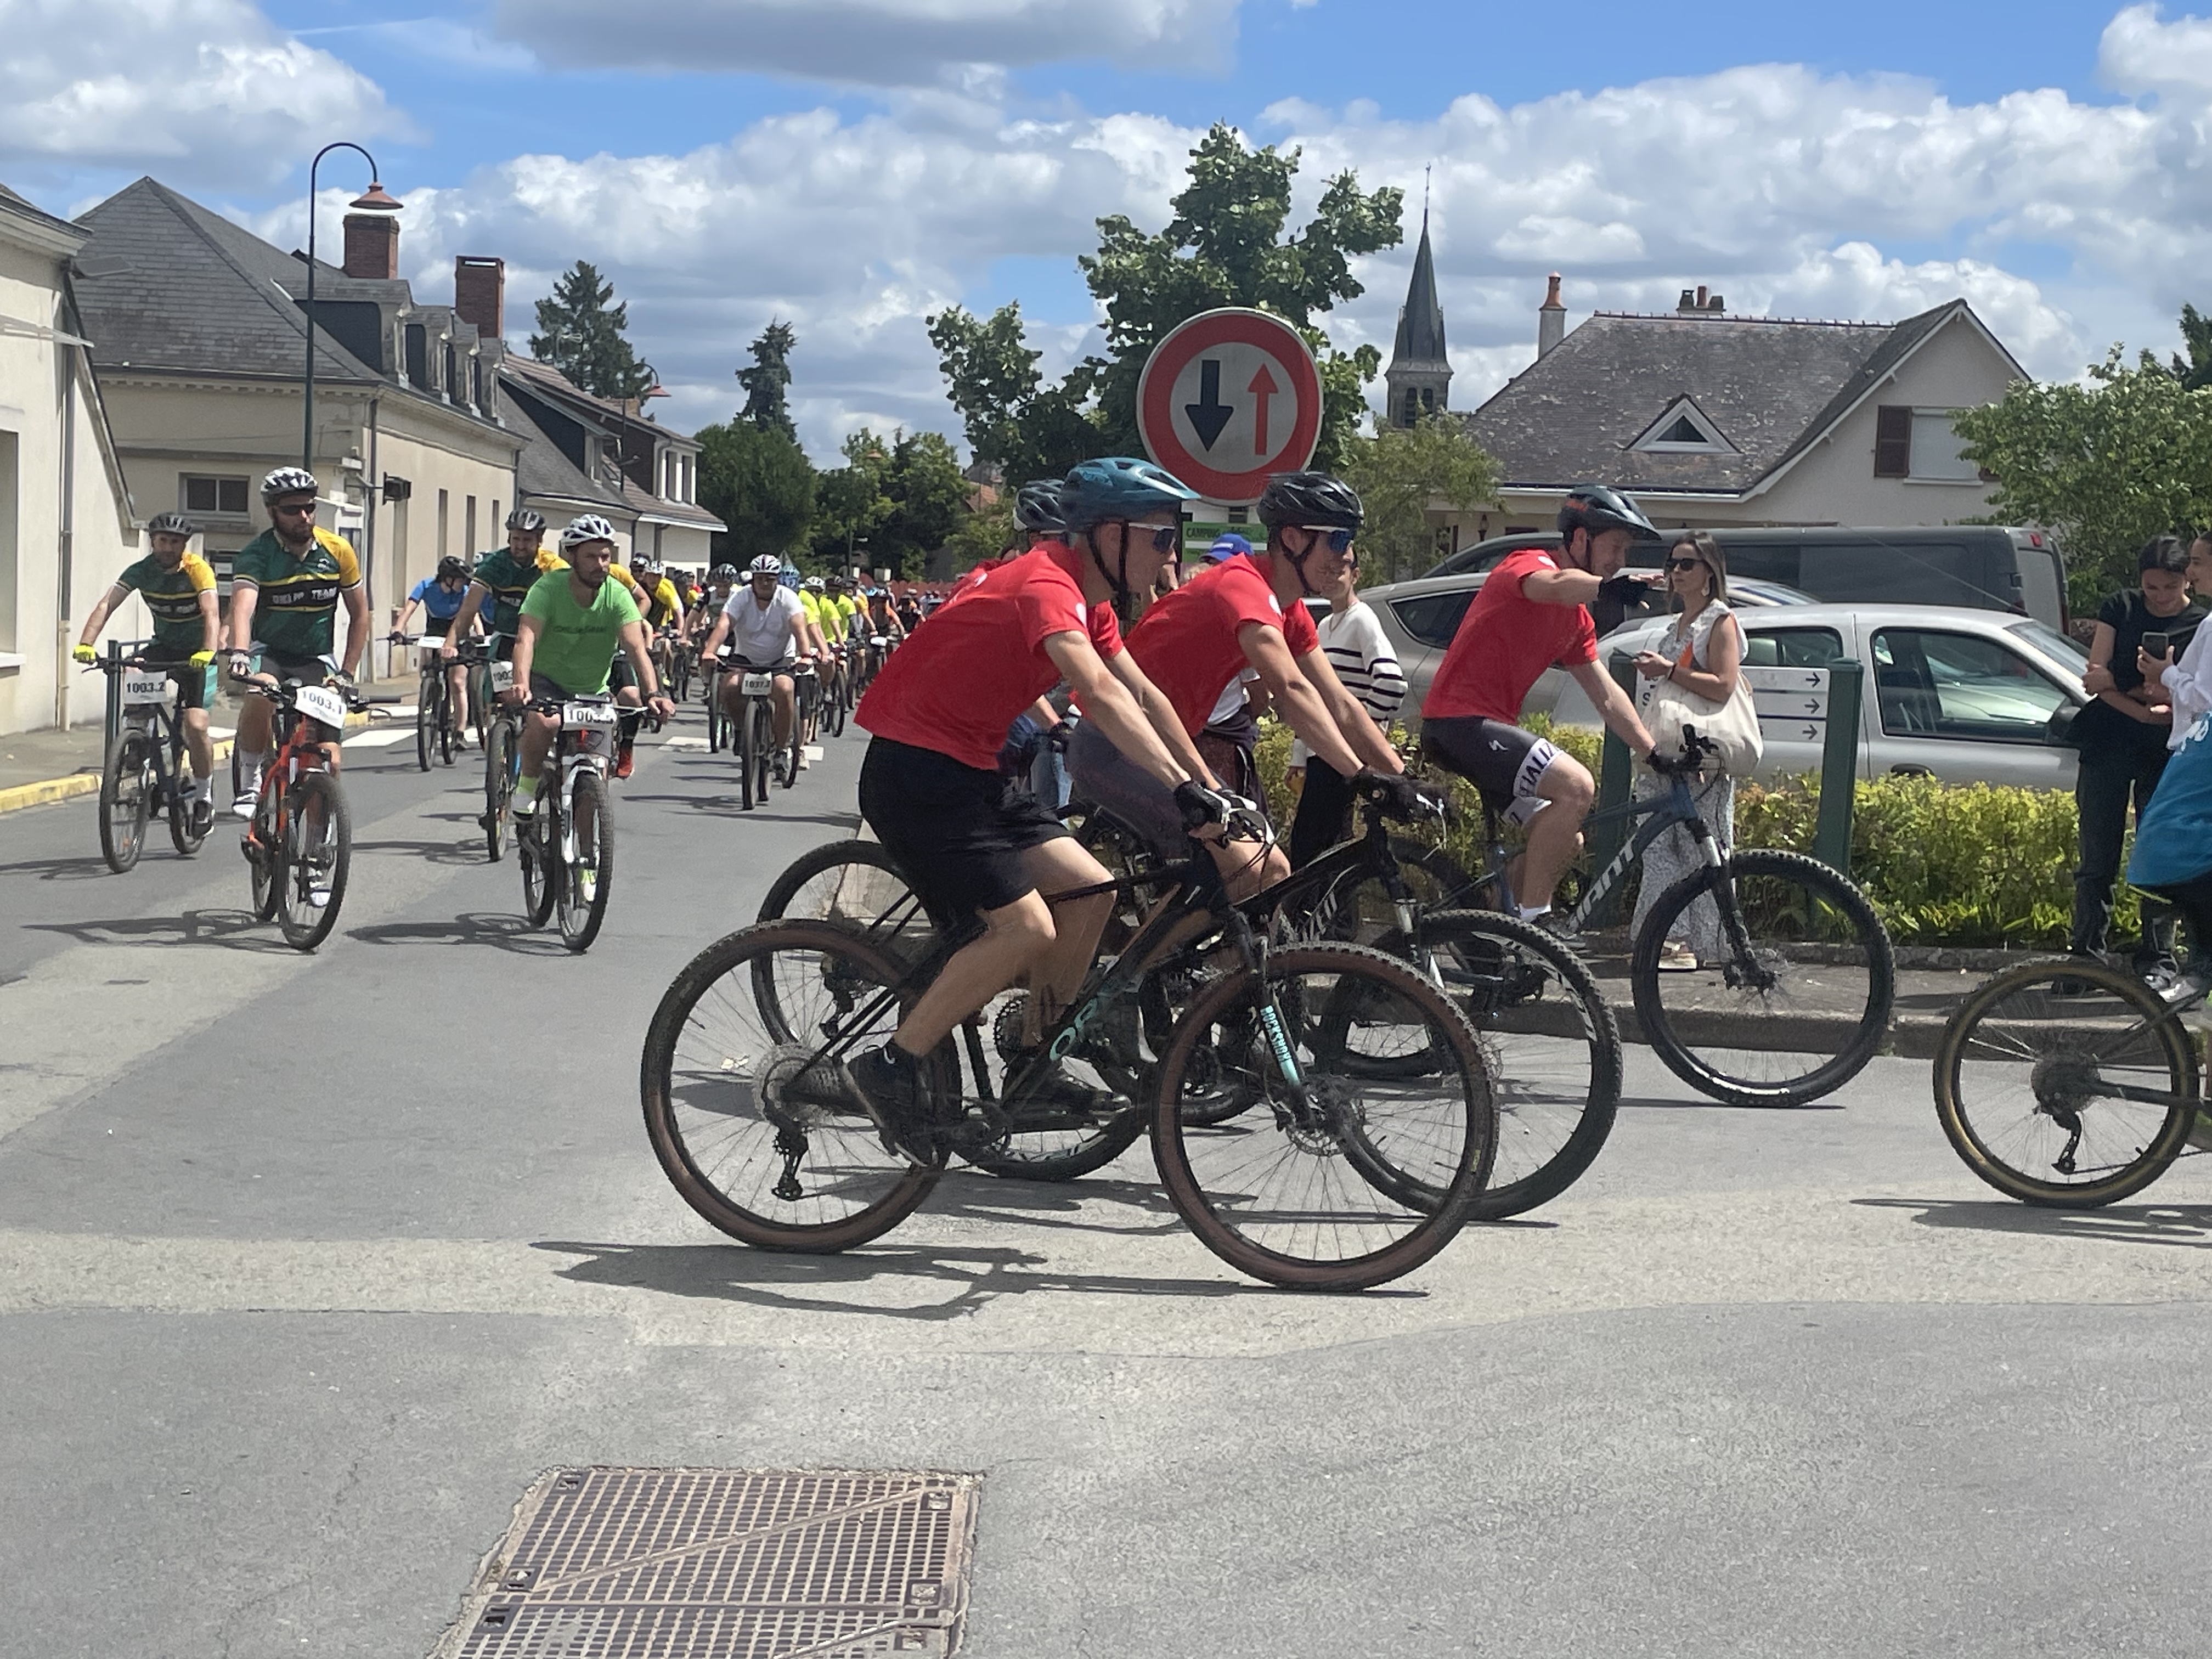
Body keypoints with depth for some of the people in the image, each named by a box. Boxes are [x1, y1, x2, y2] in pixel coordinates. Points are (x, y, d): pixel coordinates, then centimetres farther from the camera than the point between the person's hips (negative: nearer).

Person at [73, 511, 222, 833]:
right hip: (164, 647, 4)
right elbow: (106, 604, -20)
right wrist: (85, 644, -37)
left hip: (198, 654, -4)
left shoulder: (197, 570, -20)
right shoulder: (141, 571, -10)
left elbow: (211, 614, -34)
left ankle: (204, 795, 4)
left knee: (196, 726, -19)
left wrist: (208, 652, -52)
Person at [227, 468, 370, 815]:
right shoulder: (256, 554, -14)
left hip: (316, 659, 2)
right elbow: (243, 606, -32)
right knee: (259, 696, -37)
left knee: (328, 759, -11)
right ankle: (249, 782, -17)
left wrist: (347, 673, -4)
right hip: (268, 652, -2)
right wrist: (239, 653, -51)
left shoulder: (338, 550, -6)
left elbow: (359, 615, 4)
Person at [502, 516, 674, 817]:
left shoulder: (617, 595, -14)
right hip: (547, 681, -3)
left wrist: (653, 694, -41)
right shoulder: (548, 588, -19)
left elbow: (637, 647, -24)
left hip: (593, 690, 3)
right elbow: (526, 638, -32)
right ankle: (527, 784, -10)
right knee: (543, 723, -35)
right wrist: (521, 684, -51)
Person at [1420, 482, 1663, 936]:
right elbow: (1554, 586, -35)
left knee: (1566, 840, 11)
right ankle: (1533, 919, -21)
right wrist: (1608, 586, -55)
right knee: (1575, 786, -25)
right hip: (1459, 720, -10)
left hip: (1491, 724, 10)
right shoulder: (1529, 563, -9)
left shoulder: (1578, 618, 19)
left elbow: (1607, 696, 18)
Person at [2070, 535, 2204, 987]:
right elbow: (2096, 678, -2)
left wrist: (2116, 681, -18)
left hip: (2164, 752, -1)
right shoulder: (2119, 609, 4)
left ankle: (2157, 960, 5)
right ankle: (2085, 955, 7)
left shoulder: (2202, 626, -1)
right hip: (2106, 745, 2)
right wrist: (2144, 709, -17)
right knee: (2096, 860, 2)